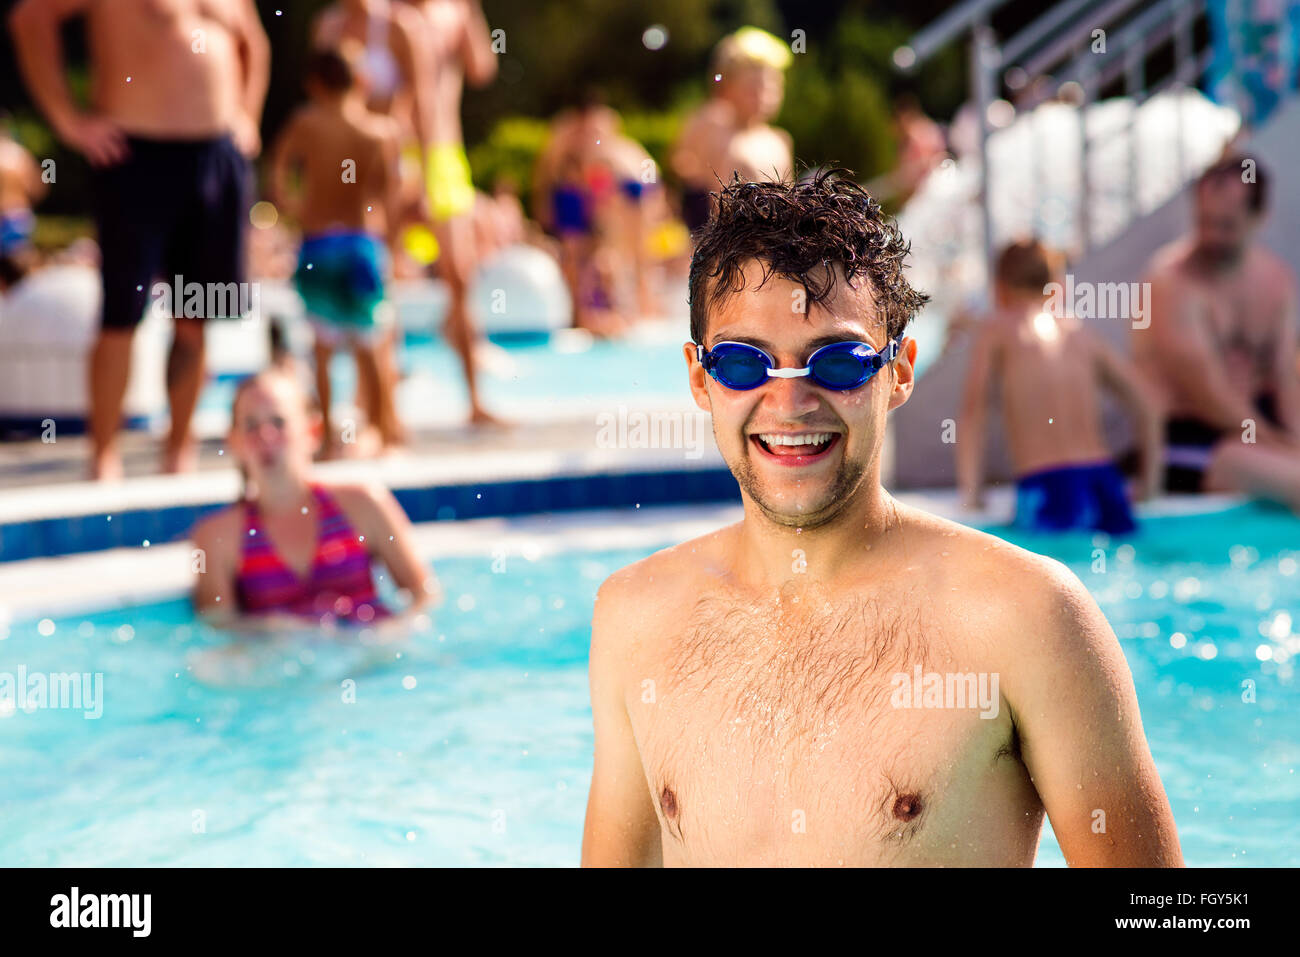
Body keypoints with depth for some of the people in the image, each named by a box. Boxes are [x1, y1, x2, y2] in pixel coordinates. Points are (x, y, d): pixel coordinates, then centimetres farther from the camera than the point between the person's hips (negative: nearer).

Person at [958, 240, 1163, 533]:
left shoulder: (996, 329, 11)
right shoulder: (1081, 333, 21)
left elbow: (974, 408, 3)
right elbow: (1145, 403, 17)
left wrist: (969, 493, 7)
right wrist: (1149, 482, 23)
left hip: (1045, 490, -4)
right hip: (1105, 483, 4)